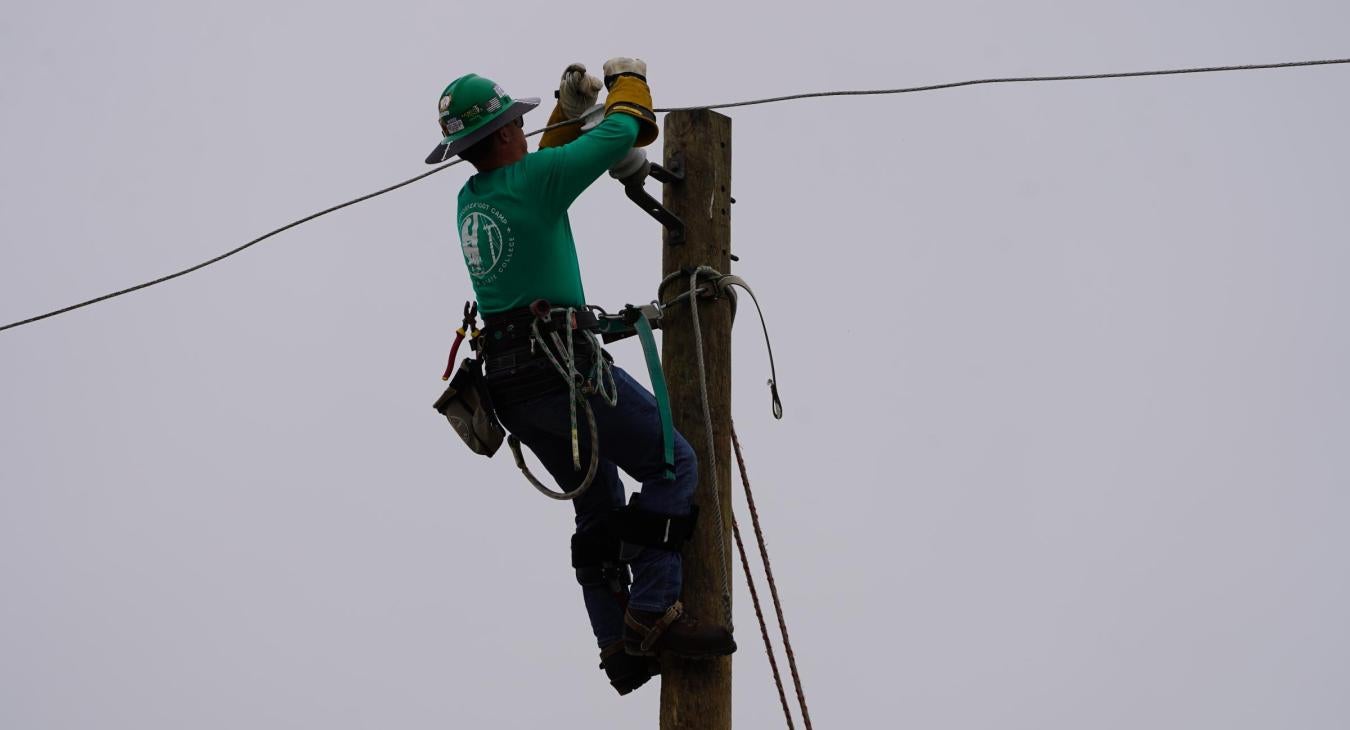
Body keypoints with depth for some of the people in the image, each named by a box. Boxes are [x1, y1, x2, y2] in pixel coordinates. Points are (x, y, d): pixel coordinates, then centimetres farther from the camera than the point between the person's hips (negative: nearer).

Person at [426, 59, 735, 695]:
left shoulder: (470, 201, 14)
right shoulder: (528, 179, -9)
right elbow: (619, 136, 0)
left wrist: (568, 112, 34)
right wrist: (627, 82, 19)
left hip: (510, 384, 9)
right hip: (562, 365, -8)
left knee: (599, 506, 17)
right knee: (675, 467, -2)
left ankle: (619, 645, 10)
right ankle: (653, 613, -14)